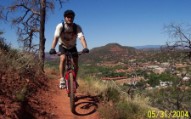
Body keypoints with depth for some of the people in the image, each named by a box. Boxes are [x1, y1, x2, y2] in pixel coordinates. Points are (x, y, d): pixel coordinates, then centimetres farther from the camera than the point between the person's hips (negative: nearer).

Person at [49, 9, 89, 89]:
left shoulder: (77, 27, -23)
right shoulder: (60, 26, -25)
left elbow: (82, 37, -37)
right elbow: (56, 37, -36)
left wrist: (85, 48, -55)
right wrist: (52, 48, -53)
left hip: (72, 47, 2)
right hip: (63, 46, -1)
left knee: (76, 63, -12)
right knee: (63, 59, -29)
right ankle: (62, 79, -19)